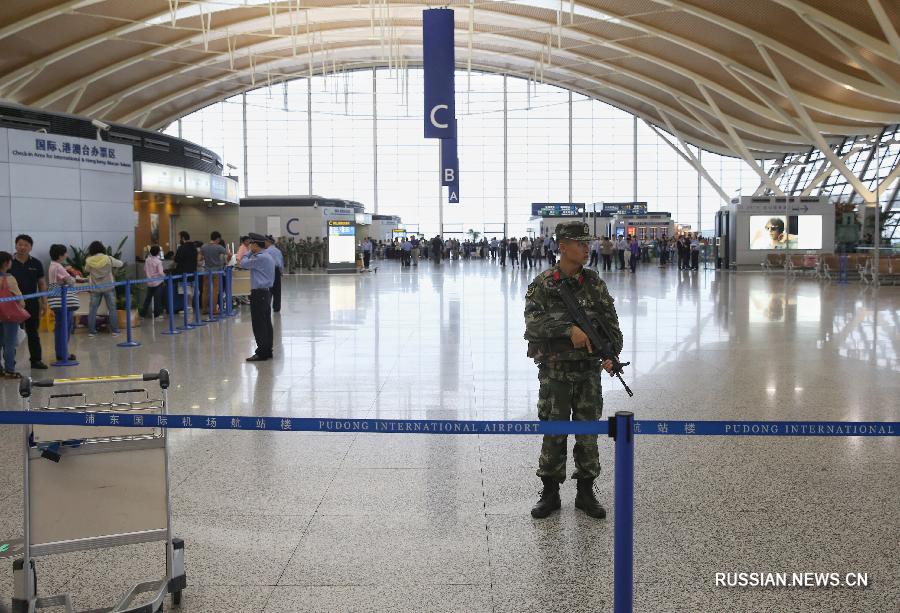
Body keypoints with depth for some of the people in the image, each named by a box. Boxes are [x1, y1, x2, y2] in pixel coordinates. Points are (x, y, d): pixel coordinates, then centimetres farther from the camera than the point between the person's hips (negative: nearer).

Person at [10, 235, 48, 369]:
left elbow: (42, 283, 7)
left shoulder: (36, 263, 4)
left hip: (32, 302, 1)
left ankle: (36, 359, 14)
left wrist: (44, 303, 3)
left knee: (33, 332, 8)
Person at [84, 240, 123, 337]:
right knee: (112, 309, 5)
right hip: (108, 287, -1)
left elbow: (86, 271, 10)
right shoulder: (108, 259, -10)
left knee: (93, 309, 9)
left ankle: (91, 331, 8)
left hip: (95, 288, 1)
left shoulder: (89, 261, -7)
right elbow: (121, 264, 4)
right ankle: (114, 330, 6)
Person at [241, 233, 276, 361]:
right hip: (267, 291, 10)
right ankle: (267, 350, 17)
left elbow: (244, 264, -10)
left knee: (259, 324, -6)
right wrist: (252, 254, 13)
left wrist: (248, 253, 5)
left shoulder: (260, 257, -18)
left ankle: (262, 352, -3)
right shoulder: (268, 255, 13)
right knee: (266, 322, 12)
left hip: (259, 293, -10)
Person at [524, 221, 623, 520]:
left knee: (588, 430, 7)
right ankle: (550, 492, 16)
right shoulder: (542, 284, -4)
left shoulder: (594, 282, 6)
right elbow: (533, 321, -17)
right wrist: (569, 329, -27)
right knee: (554, 431, 3)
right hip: (555, 370, -3)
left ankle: (586, 492, 19)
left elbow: (611, 320, 6)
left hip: (589, 368, 3)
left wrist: (611, 353, -7)